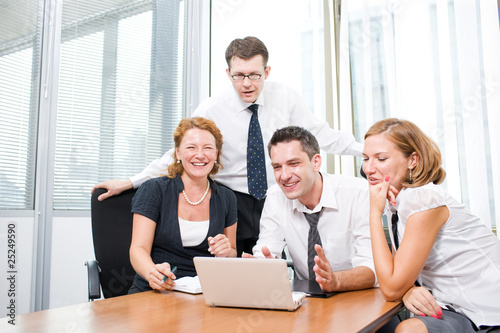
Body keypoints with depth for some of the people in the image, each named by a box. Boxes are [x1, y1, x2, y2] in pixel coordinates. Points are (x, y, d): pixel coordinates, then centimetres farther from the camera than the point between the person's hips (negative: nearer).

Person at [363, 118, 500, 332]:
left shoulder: (424, 199, -21)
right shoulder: (395, 200, 4)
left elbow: (391, 289, -20)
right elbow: (397, 272, 8)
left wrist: (375, 213, -19)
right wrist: (407, 289, -15)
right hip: (454, 308, 6)